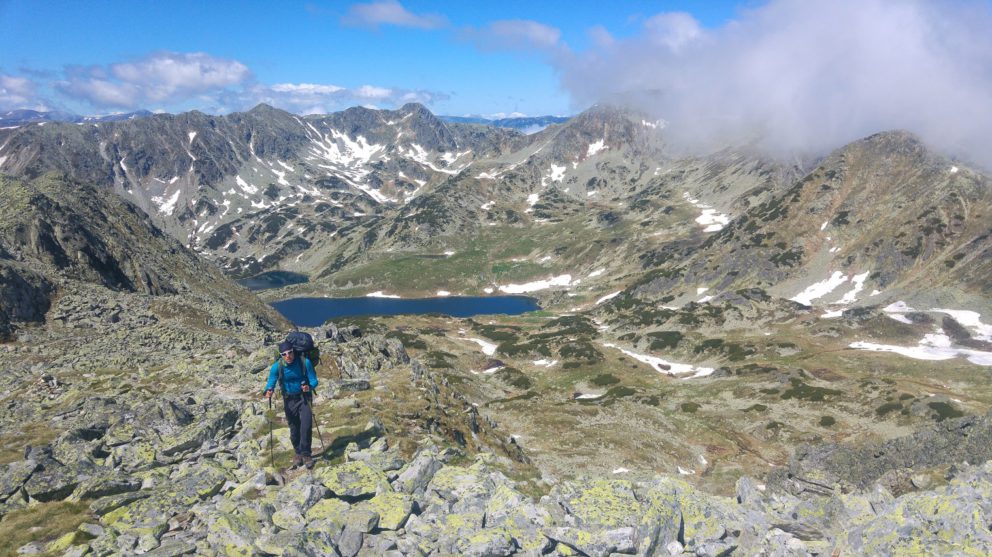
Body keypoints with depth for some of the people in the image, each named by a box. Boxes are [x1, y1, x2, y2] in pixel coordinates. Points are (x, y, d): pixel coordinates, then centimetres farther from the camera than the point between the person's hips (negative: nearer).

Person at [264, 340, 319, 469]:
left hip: (304, 397, -1)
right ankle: (298, 453, 29)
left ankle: (306, 454, -2)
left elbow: (314, 380, -13)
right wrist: (269, 391, -38)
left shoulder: (305, 362, -18)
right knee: (294, 428, 9)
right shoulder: (277, 367, -15)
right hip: (289, 400, 1)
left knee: (306, 426, -14)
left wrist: (309, 387, -35)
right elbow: (271, 381, -15)